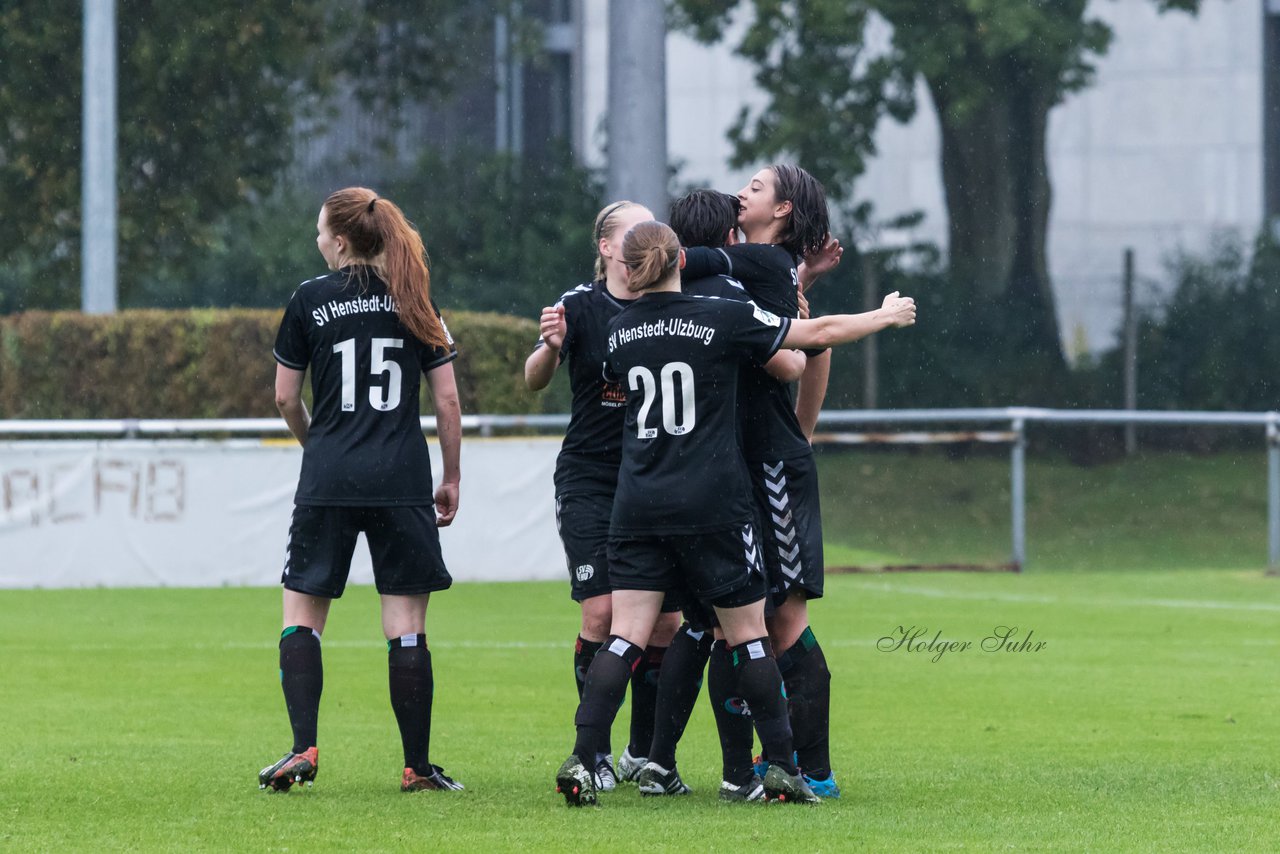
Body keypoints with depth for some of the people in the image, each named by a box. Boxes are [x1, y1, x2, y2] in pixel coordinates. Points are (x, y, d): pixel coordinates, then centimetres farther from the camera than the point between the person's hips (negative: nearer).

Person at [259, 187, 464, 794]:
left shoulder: (310, 301, 0)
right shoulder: (414, 301, 6)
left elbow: (285, 397, 5)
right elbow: (447, 400, 6)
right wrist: (452, 480, 14)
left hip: (328, 481, -1)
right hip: (403, 482, 1)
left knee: (302, 612, 8)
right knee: (406, 627, 3)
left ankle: (303, 748, -6)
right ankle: (417, 766, 3)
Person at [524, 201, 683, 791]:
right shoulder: (580, 306, -6)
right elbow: (534, 381, -12)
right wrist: (550, 346, -35)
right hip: (589, 481, -3)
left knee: (666, 618, -1)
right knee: (601, 611, -11)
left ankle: (644, 753, 12)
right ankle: (594, 751, 1)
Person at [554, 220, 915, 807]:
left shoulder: (619, 331, 5)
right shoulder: (722, 318, -7)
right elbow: (820, 333, 1)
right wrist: (886, 316, 18)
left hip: (637, 507, 3)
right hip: (712, 506, -3)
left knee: (626, 636, 1)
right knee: (747, 633, 7)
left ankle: (580, 760, -12)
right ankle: (781, 768, 10)